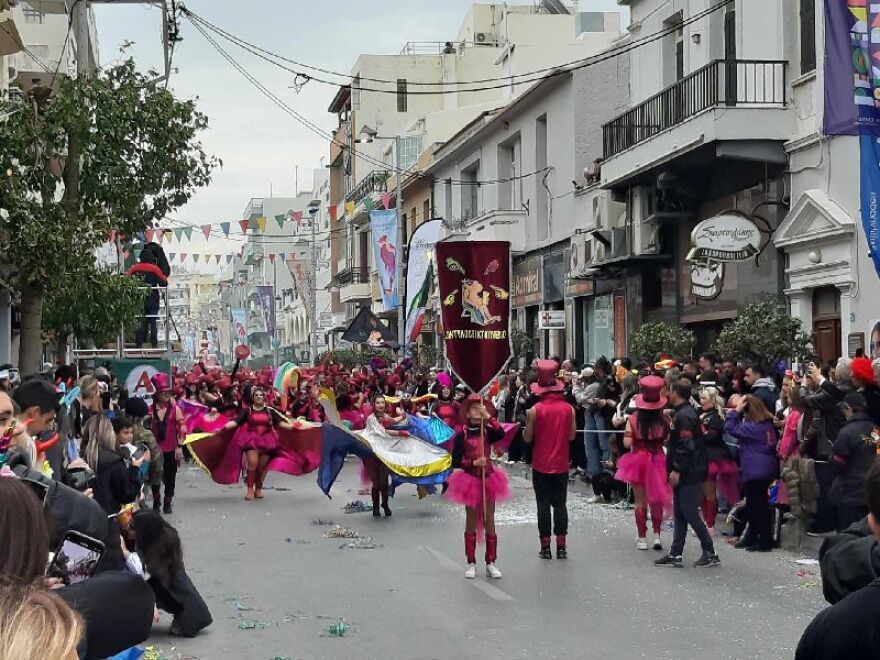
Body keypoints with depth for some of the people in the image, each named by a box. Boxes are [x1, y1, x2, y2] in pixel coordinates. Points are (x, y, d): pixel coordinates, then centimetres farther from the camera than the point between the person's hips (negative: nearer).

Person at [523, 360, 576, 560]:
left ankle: (545, 546, 7)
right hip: (561, 465, 2)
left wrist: (527, 422, 13)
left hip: (541, 466, -2)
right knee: (560, 504, 10)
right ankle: (561, 546, 10)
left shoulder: (535, 410, -10)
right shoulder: (568, 408, -3)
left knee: (543, 505, 5)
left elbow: (527, 438, -5)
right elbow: (572, 435, 3)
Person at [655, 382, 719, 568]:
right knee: (680, 515, 11)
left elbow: (686, 446, -23)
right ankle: (675, 555, 14)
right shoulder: (680, 413, 15)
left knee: (689, 514, -6)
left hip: (688, 474, -10)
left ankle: (710, 554, 1)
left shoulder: (683, 415, -17)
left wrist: (677, 470, -21)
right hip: (686, 474, 10)